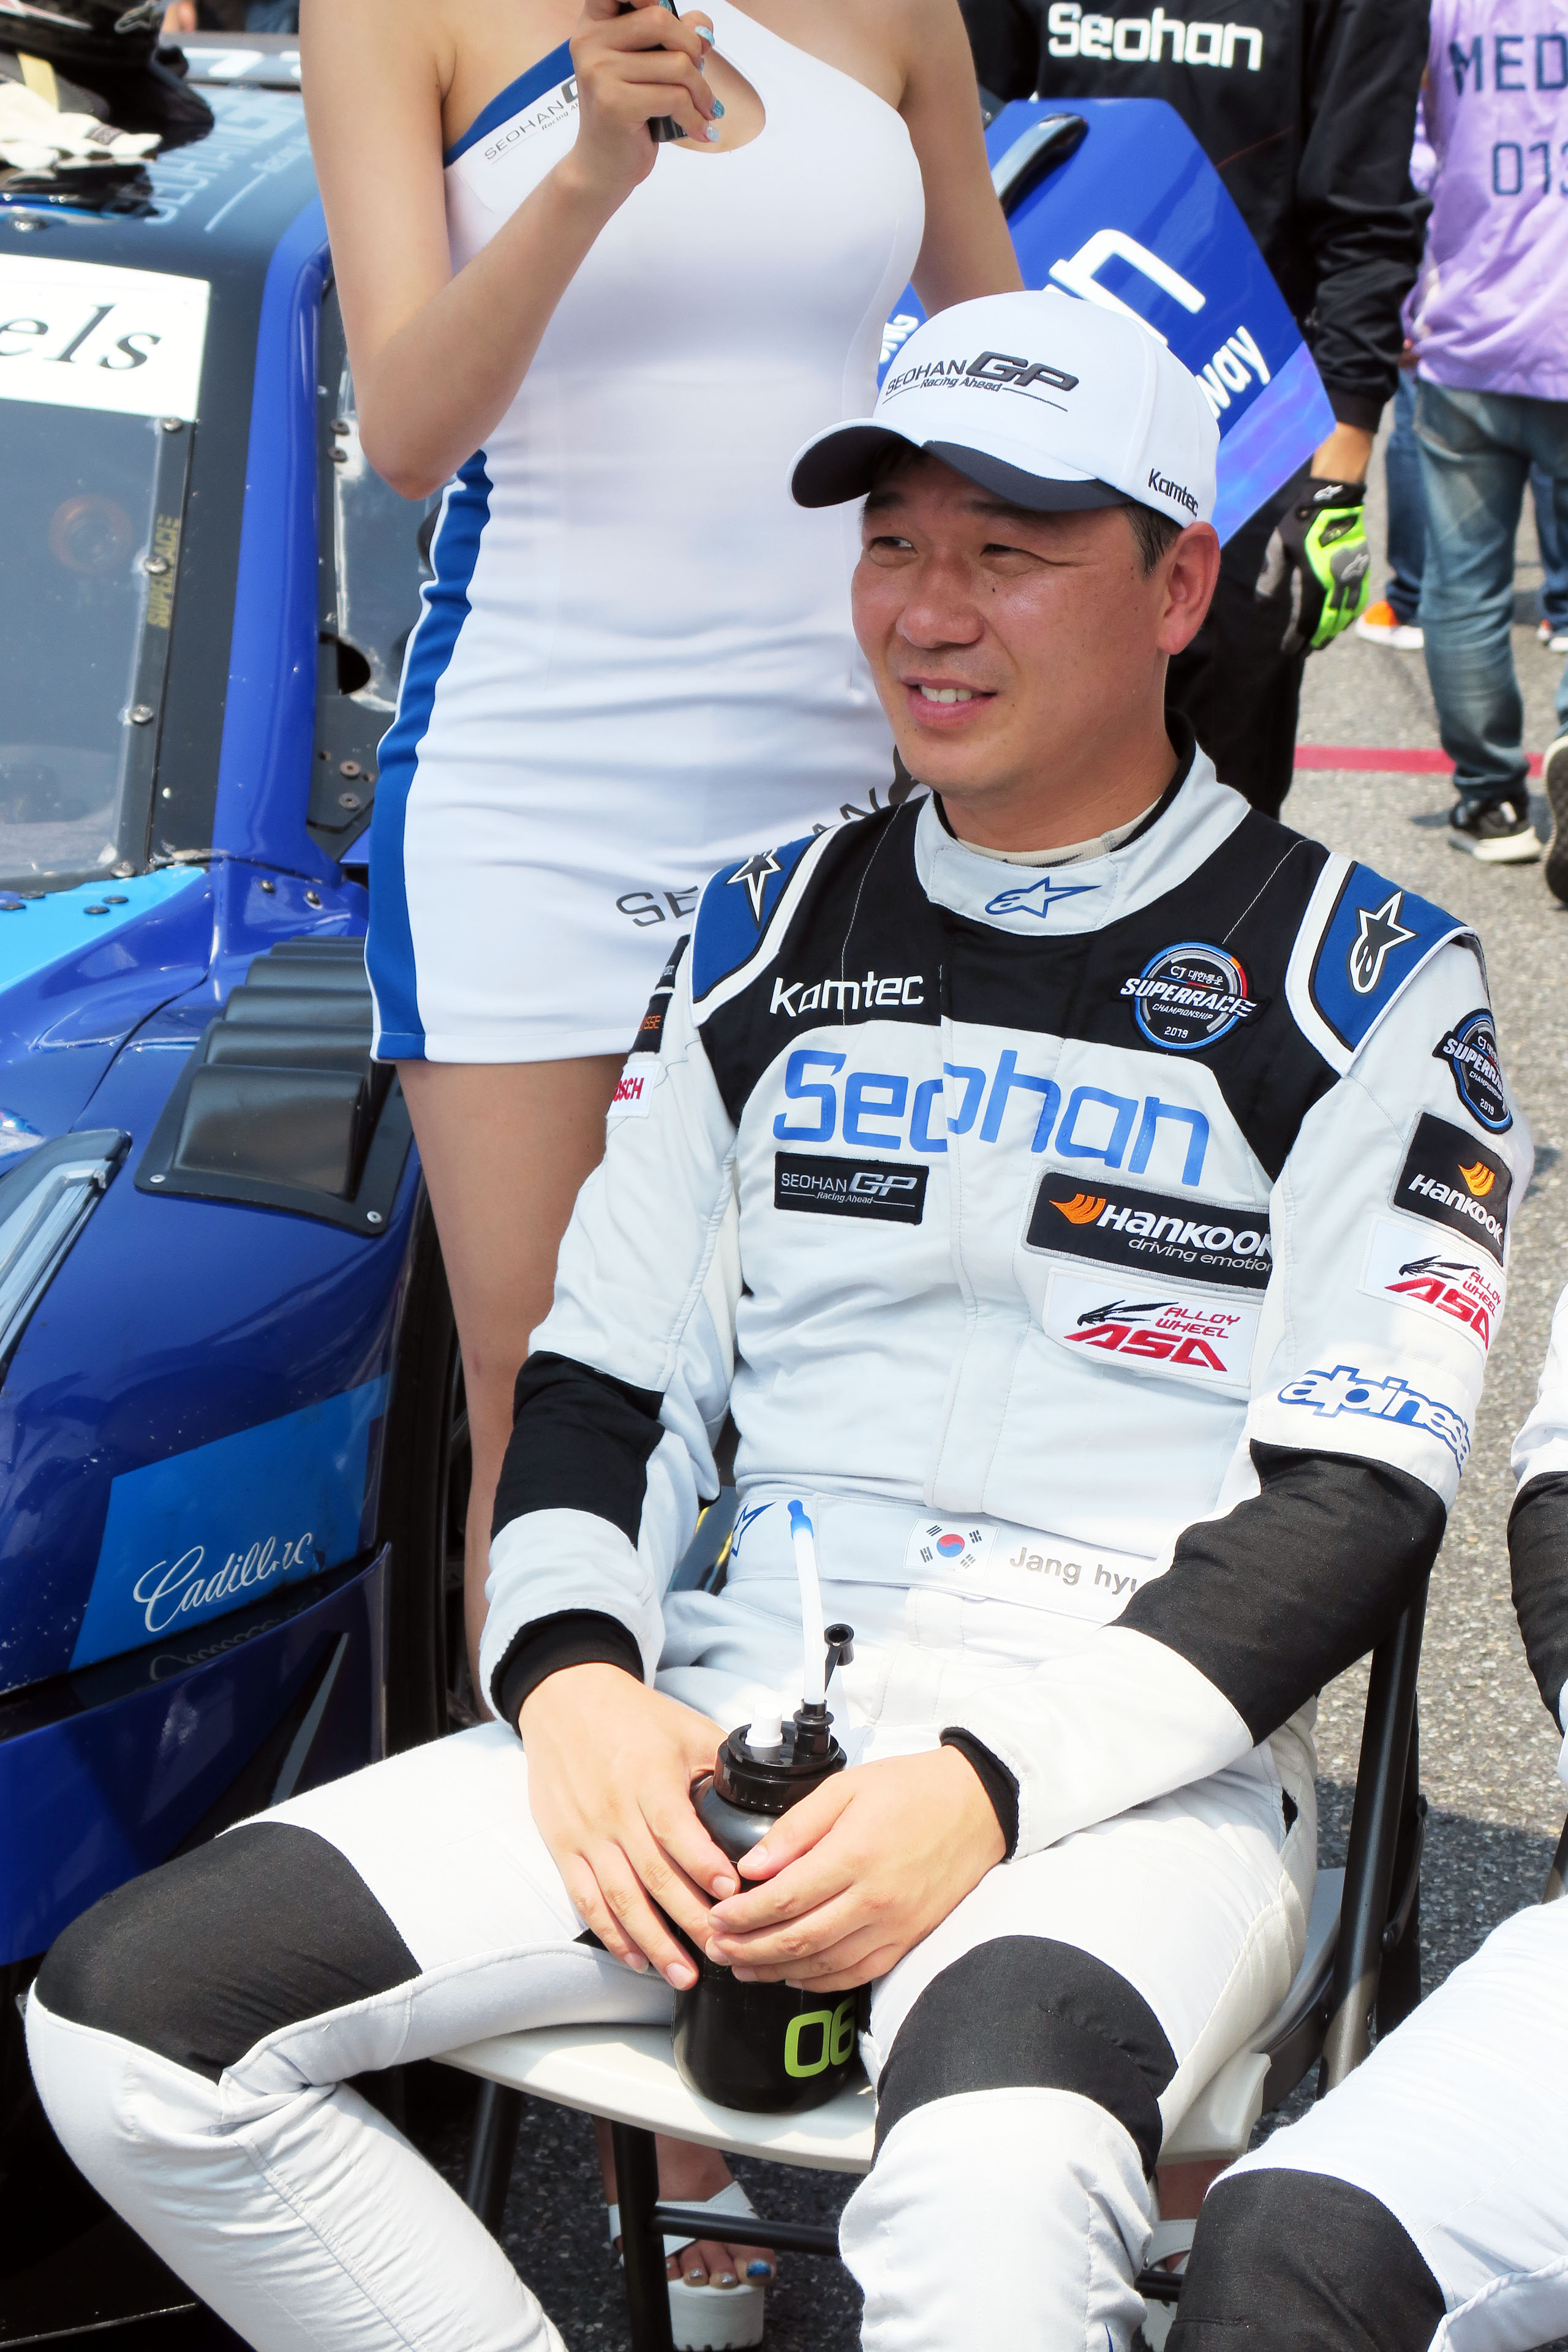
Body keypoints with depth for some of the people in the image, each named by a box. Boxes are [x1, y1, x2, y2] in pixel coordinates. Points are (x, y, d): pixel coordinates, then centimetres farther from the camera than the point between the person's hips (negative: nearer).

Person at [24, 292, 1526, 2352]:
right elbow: (602, 1374, 15)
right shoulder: (771, 939, 15)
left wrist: (995, 1790, -19)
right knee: (127, 2022, -12)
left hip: (1132, 1765, -5)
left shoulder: (1357, 980, 1)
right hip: (729, 1717, 6)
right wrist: (571, 1672, -6)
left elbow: (1352, 1503, -6)